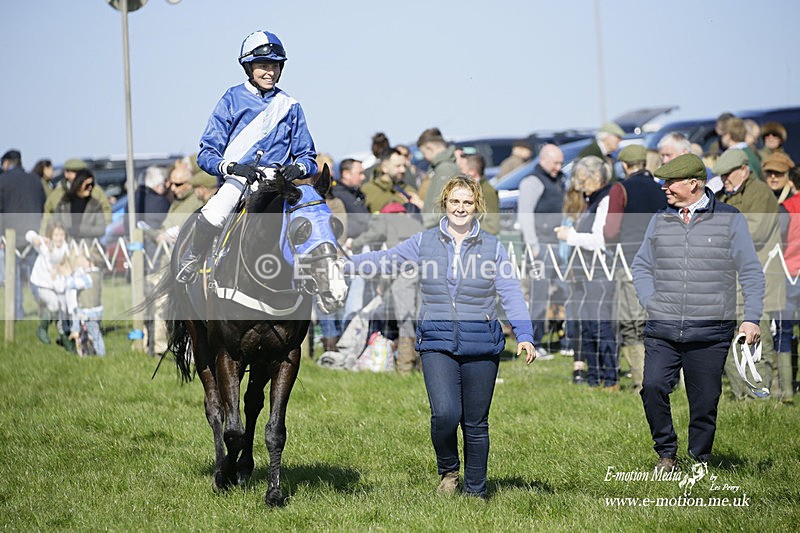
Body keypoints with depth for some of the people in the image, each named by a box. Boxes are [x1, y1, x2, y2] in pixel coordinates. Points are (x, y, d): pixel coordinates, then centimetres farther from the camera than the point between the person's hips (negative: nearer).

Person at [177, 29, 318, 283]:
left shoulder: (290, 106, 16)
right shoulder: (232, 99, 10)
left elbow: (307, 155, 17)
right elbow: (207, 153, 4)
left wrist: (298, 167, -8)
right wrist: (232, 167, -17)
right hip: (239, 178, -2)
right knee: (210, 218, -34)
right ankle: (191, 259, -5)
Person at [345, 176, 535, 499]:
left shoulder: (492, 247, 5)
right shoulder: (424, 243, 7)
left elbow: (511, 293, -1)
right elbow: (383, 260, 8)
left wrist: (524, 336, -13)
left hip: (481, 345, 0)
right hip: (437, 343, 0)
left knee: (476, 422, 6)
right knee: (445, 414, -17)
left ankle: (475, 490, 21)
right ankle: (448, 470, 11)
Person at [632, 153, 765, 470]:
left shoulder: (729, 219, 3)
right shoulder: (660, 221, 12)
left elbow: (751, 273, 6)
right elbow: (641, 266, 21)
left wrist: (751, 319, -3)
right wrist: (651, 303, 5)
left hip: (711, 333, -2)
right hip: (662, 331, 2)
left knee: (705, 400, 1)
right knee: (653, 386, -15)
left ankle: (700, 461, 17)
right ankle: (666, 453, 2)